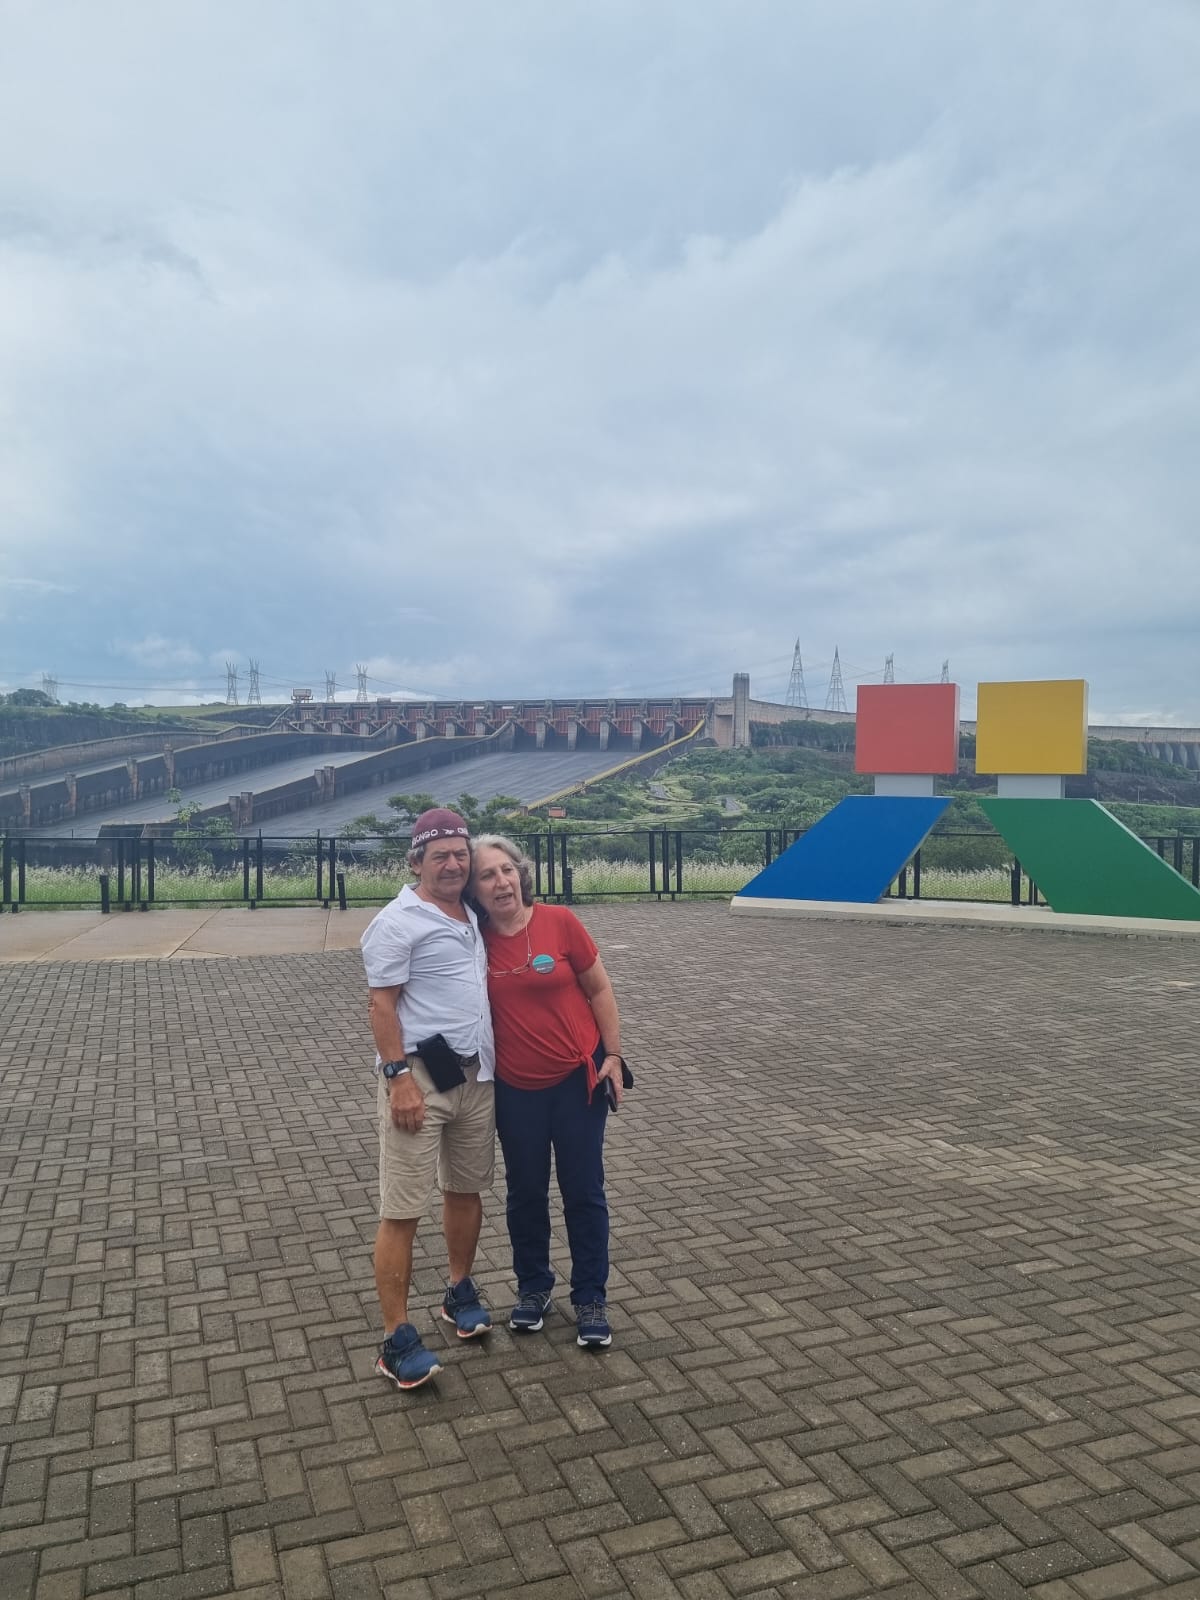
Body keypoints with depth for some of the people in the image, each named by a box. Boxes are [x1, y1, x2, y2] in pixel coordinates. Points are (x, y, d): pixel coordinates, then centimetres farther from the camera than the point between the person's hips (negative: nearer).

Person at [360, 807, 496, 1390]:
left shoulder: (471, 916, 12)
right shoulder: (398, 922, -12)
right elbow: (382, 1005, -14)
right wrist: (398, 1077, -20)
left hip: (475, 1075, 8)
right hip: (420, 1078, -7)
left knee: (466, 1189, 18)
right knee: (403, 1211, -2)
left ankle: (459, 1292, 38)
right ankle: (396, 1341, 8)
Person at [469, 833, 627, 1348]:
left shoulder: (560, 922, -13)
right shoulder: (475, 942, -8)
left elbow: (599, 989, -4)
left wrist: (613, 1055, -5)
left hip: (578, 1077, -1)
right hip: (516, 1088, 2)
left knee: (583, 1191, 8)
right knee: (525, 1192, 15)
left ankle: (591, 1299, 25)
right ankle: (533, 1288, 36)